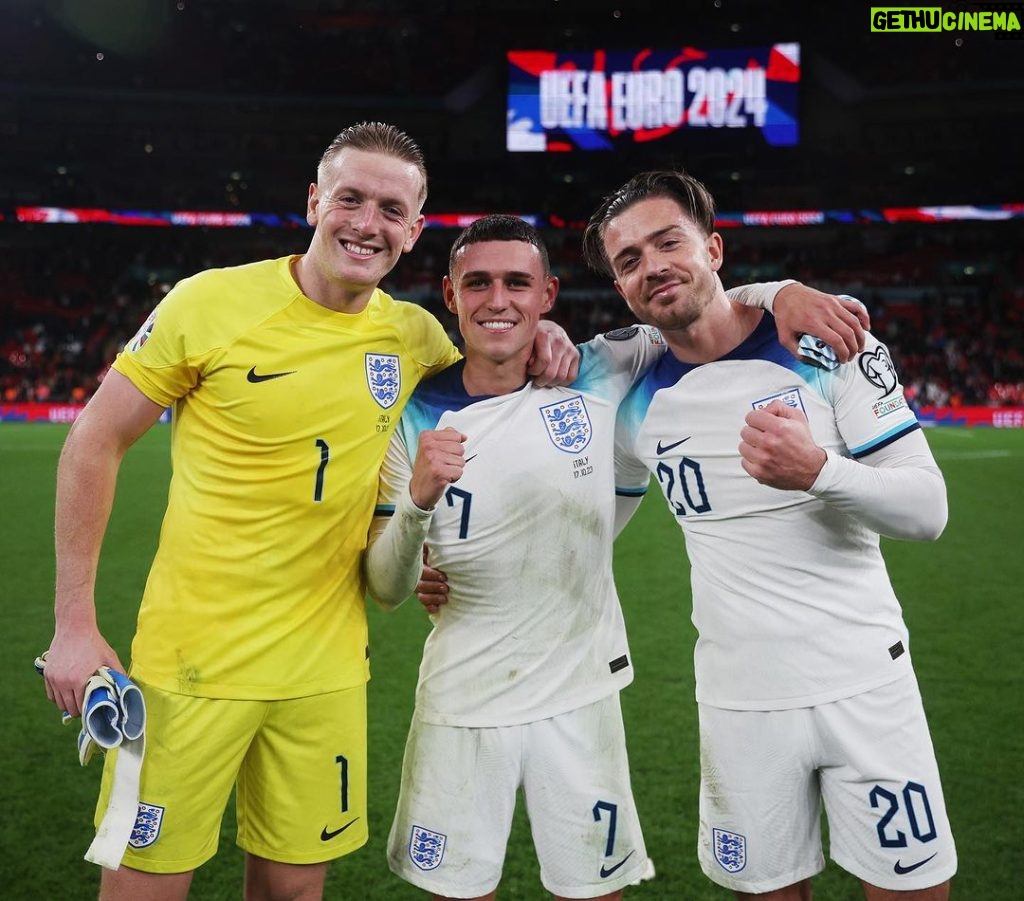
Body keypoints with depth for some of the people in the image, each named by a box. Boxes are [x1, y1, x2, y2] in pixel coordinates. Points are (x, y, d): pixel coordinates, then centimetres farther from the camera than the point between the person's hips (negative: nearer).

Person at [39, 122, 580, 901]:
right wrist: (74, 622, -6)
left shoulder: (415, 334, 1)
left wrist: (538, 340, -2)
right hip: (191, 659, -3)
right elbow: (96, 442, -3)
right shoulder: (215, 300, -10)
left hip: (325, 667, 3)